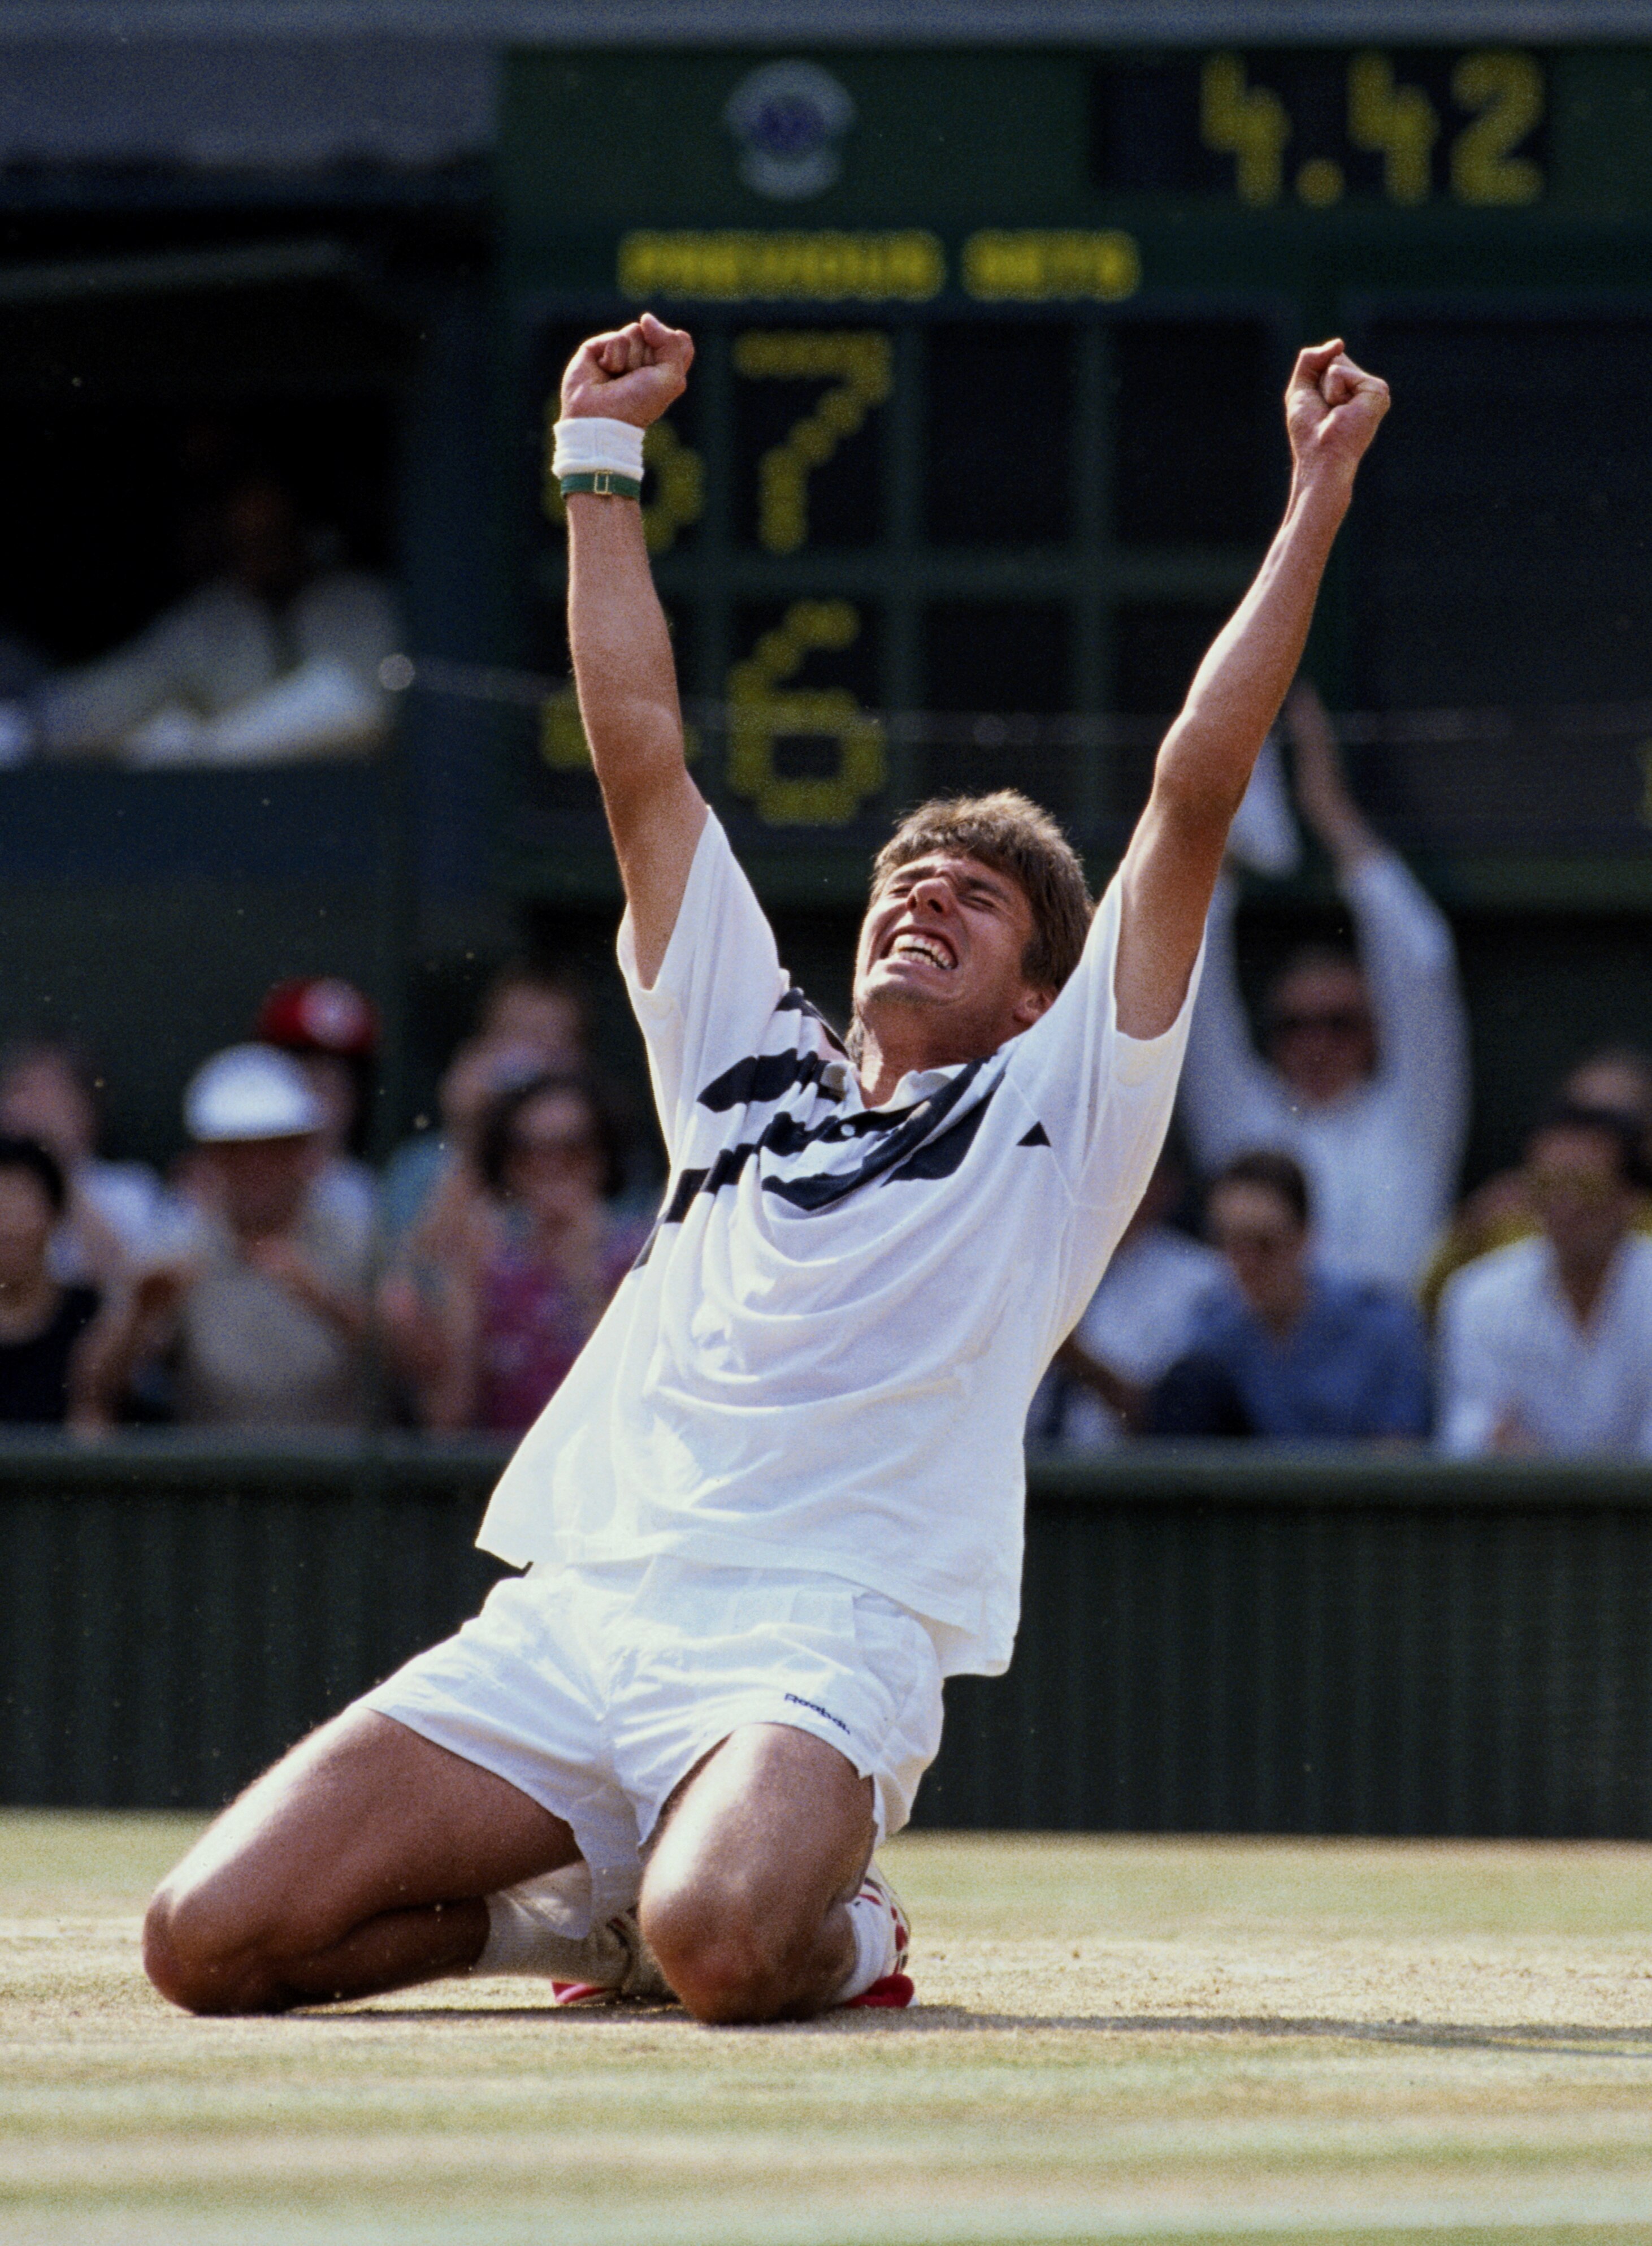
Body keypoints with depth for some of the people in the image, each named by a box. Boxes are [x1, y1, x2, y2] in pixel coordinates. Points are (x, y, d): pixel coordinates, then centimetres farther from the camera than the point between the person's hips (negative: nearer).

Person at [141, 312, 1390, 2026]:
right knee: (208, 1940, -14)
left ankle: (828, 1929, 1)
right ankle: (605, 1906, 12)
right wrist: (600, 456, 28)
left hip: (815, 1650, -4)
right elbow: (640, 750, 27)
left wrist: (1315, 498, 6)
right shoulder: (752, 1058, 26)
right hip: (566, 1621, 5)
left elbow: (1197, 787, 7)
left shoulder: (1059, 1111, 14)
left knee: (727, 1949, -37)